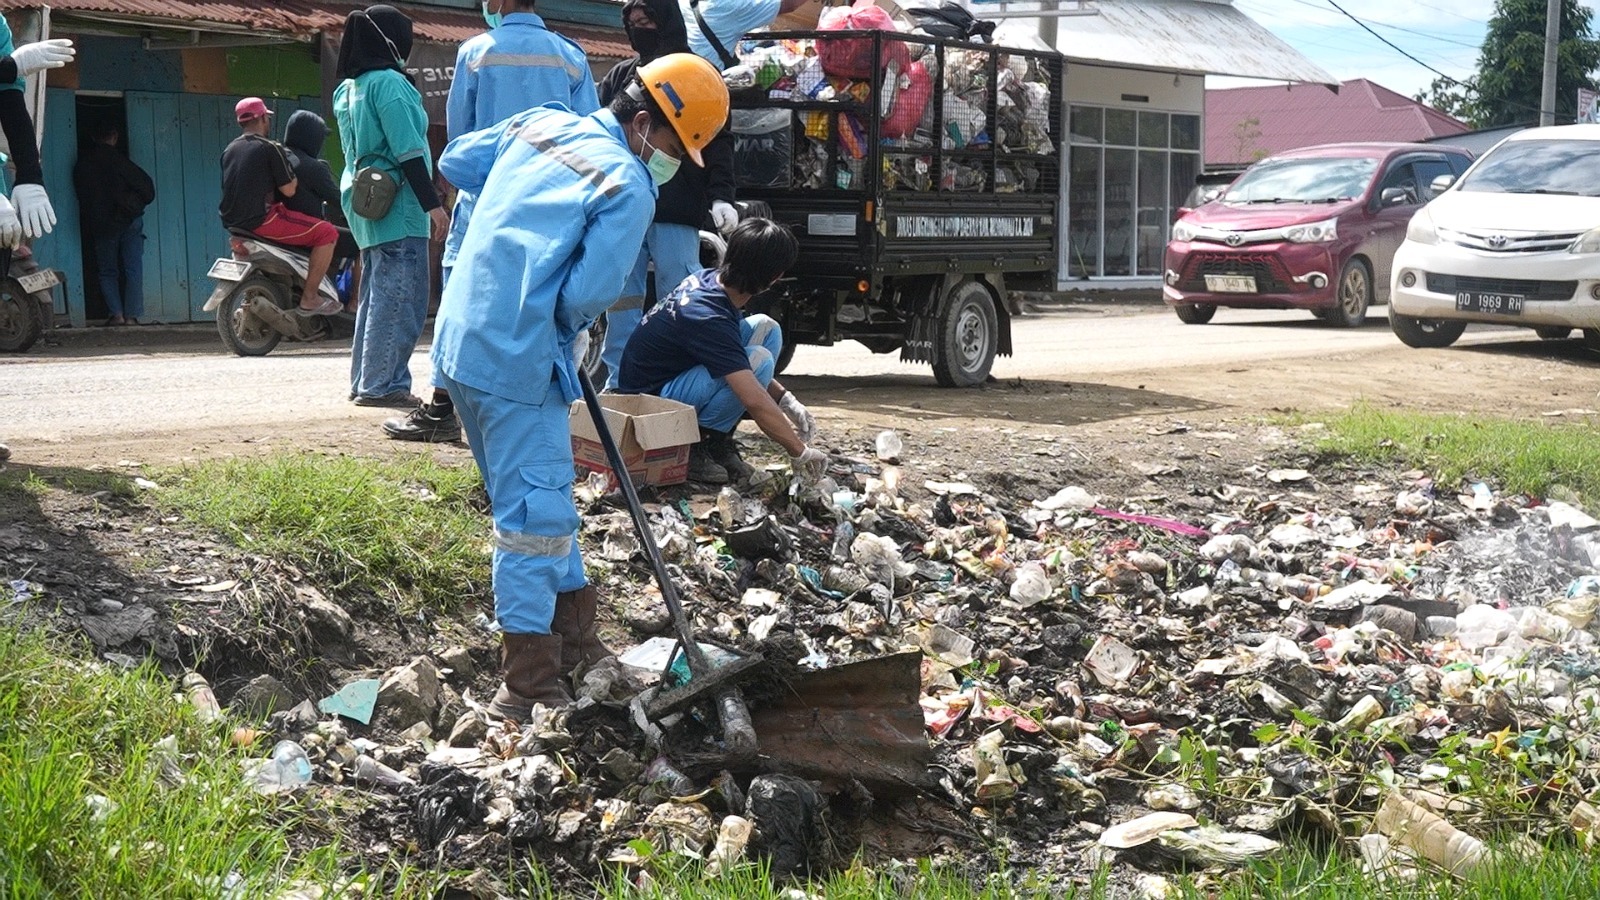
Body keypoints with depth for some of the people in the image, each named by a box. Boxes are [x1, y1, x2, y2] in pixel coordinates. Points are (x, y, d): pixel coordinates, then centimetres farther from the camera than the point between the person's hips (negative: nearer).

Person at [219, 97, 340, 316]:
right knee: (327, 233, -9)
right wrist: (294, 174, 10)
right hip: (260, 220, -9)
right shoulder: (270, 148, -8)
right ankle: (309, 299, -13)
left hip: (233, 221, 9)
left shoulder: (229, 150, 16)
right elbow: (288, 190, -11)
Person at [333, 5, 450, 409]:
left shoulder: (347, 89, 15)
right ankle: (381, 385, -7)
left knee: (375, 296, 14)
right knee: (400, 299, -7)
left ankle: (364, 382, 16)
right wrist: (433, 204, -17)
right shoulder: (389, 83, -12)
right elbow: (408, 150, -17)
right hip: (397, 205, -9)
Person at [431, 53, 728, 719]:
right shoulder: (630, 189, -11)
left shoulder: (539, 123, 11)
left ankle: (574, 640, 30)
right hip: (518, 363, -9)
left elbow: (456, 161, 23)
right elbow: (586, 295, -17)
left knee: (538, 496, 19)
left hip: (460, 341, 9)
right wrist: (571, 327, 5)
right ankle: (529, 684, -2)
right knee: (537, 512, -5)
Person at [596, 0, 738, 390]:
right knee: (621, 299, 6)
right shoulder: (620, 75, 15)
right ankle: (618, 383, 12)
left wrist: (720, 195, -12)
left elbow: (719, 140, -1)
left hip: (676, 212, -4)